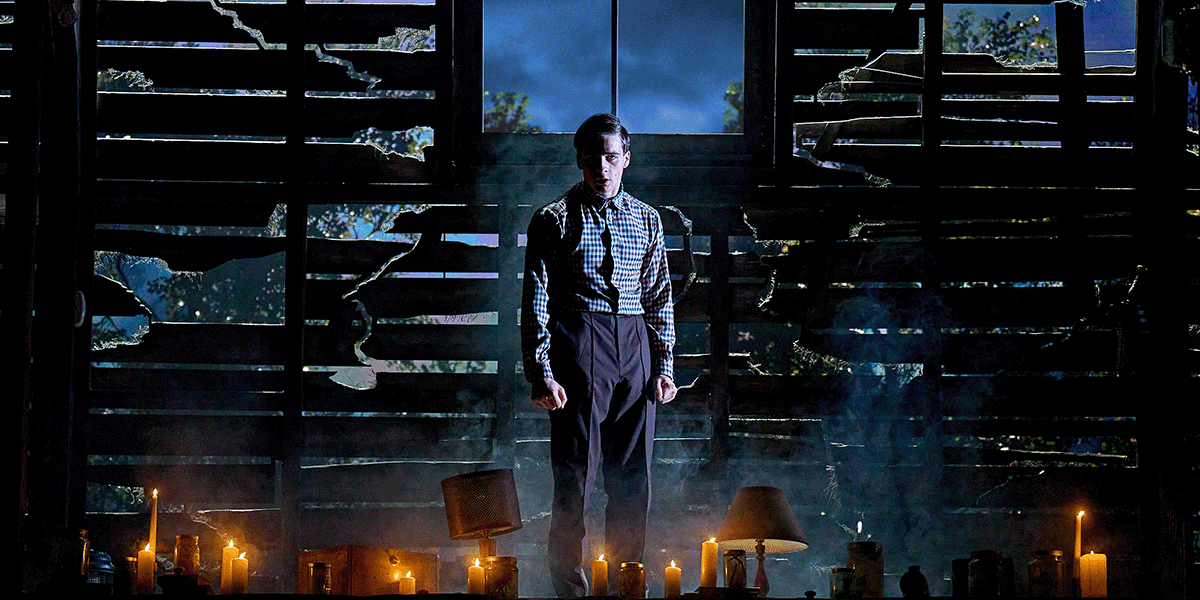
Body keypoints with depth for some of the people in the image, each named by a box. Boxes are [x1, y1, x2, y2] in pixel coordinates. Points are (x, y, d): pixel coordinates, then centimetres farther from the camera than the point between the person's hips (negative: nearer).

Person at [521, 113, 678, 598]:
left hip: (635, 351, 4)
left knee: (633, 481, 4)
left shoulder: (646, 220, 16)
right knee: (575, 476, -6)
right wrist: (541, 372, -9)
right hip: (578, 347, -4)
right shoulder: (554, 220, 4)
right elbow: (535, 302, 0)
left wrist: (664, 366, 10)